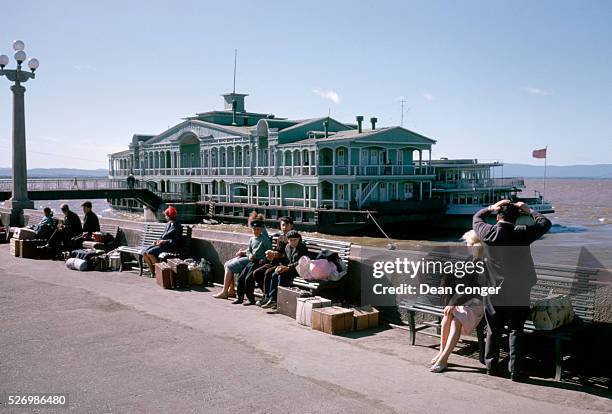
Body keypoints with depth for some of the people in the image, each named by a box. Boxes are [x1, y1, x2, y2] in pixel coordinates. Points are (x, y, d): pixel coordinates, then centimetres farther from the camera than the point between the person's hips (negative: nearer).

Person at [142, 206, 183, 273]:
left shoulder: (177, 226, -11)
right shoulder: (168, 224, 15)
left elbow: (175, 241, -15)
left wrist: (164, 241, -19)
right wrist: (158, 240, 1)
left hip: (170, 246, -9)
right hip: (163, 244, 9)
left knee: (150, 252, -25)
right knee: (144, 252, -7)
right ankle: (152, 271, -1)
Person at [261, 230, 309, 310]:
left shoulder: (302, 247, -11)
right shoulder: (287, 247, 12)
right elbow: (286, 259, 19)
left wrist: (287, 268, -24)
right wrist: (281, 266, -3)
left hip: (298, 270, -8)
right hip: (288, 268, 8)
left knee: (282, 276, -26)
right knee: (274, 275, -12)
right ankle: (272, 299, -13)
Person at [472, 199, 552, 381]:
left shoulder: (488, 233, -9)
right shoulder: (521, 233, -13)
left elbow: (476, 218, 13)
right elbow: (546, 223, 2)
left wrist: (491, 207, 8)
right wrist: (529, 211, 10)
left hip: (494, 292, 2)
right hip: (518, 293, -2)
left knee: (494, 330, 14)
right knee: (516, 332, 8)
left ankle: (491, 366, 23)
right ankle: (516, 371, 11)